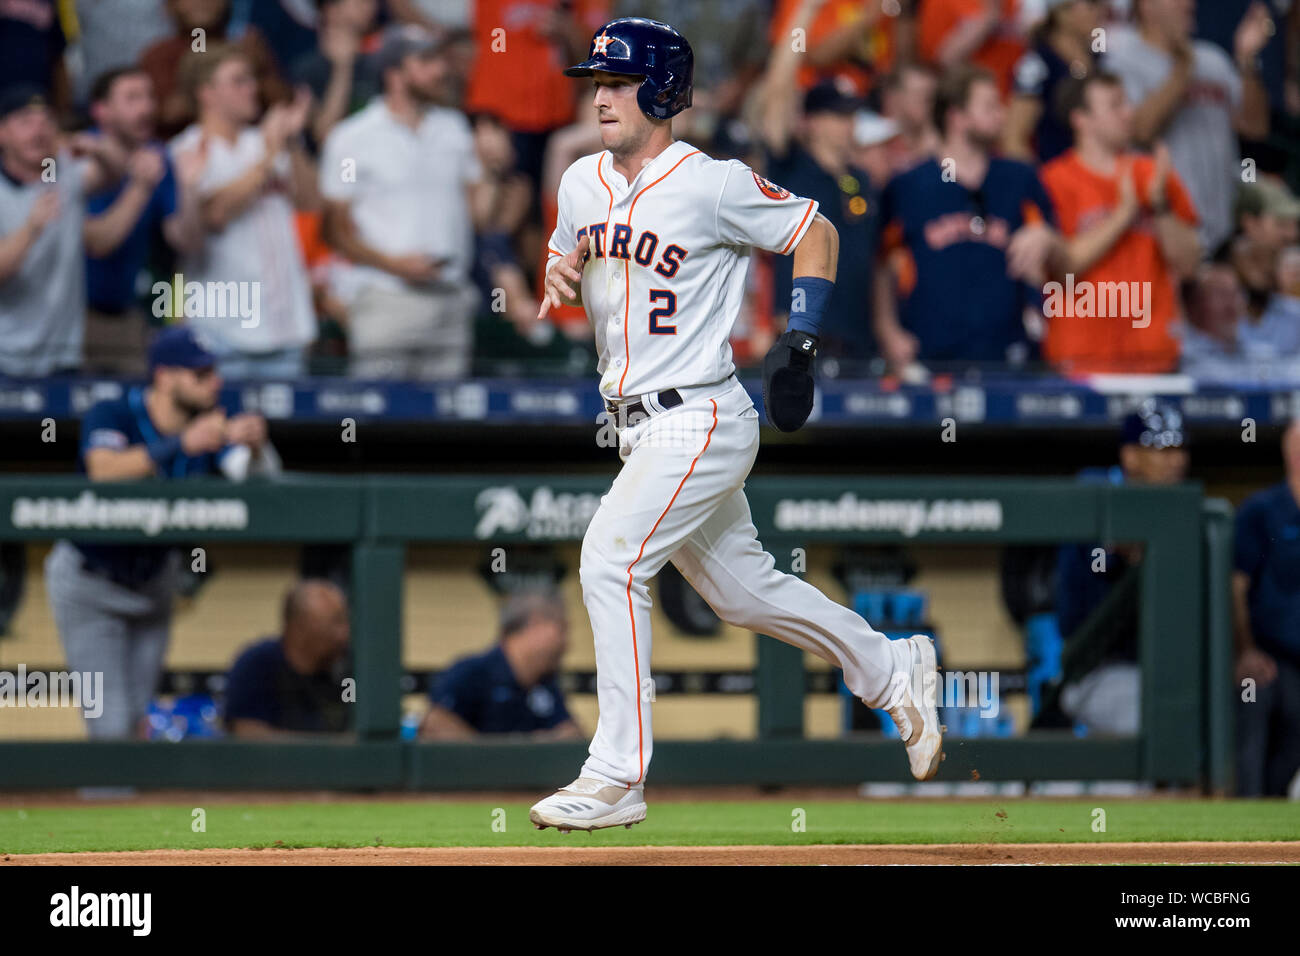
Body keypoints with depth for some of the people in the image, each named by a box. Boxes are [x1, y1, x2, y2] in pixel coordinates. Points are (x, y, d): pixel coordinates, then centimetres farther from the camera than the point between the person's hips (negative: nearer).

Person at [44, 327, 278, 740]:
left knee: (138, 718, 12)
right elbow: (104, 472, -44)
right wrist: (182, 444, -53)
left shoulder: (208, 425, -11)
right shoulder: (111, 416, -24)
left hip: (153, 580, 5)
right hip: (89, 582, -5)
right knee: (112, 724, -11)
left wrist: (254, 446, -44)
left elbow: (261, 477, -21)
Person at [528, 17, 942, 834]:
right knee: (741, 588, 17)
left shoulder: (714, 185, -13)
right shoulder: (582, 182, 8)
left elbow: (816, 233, -3)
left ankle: (617, 779, -15)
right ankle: (893, 670, 35)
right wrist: (559, 276, -3)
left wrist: (800, 342, -11)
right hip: (643, 426, 8)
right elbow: (566, 259, 22)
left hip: (700, 421, -8)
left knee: (610, 561, -18)